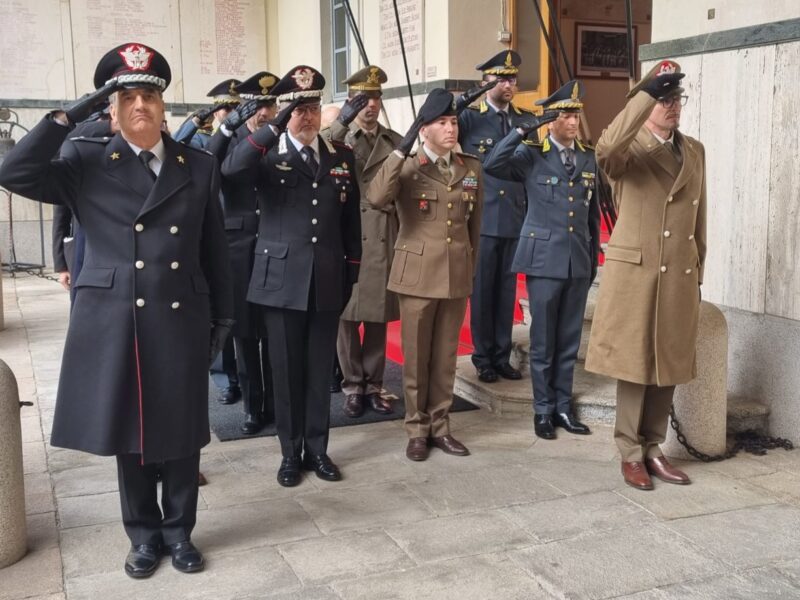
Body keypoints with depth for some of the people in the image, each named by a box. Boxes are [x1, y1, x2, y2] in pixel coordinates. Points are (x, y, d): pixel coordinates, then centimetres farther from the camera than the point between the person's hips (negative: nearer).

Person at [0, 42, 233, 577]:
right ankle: (145, 535, 29)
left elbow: (215, 251, 8)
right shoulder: (86, 163, 0)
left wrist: (223, 317, 8)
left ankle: (179, 531, 29)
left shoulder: (200, 167, 5)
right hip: (114, 324, -1)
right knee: (129, 434, 11)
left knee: (181, 433, 10)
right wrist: (70, 115, -14)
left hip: (182, 320, 1)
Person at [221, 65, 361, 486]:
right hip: (282, 278, -2)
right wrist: (275, 127, -27)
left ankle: (317, 449, 23)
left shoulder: (341, 155, 8)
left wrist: (352, 271, 9)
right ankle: (291, 452, 20)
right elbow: (230, 169, -24)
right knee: (286, 370, 7)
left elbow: (351, 218, 11)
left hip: (327, 280, 3)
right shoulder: (268, 154, -2)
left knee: (320, 369, 10)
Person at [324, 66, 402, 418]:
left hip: (385, 239, 2)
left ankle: (374, 385, 18)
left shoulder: (396, 141, 11)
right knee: (348, 317, 2)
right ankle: (352, 386, 14)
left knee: (379, 317, 7)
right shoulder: (338, 138, 4)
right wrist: (341, 123, -32)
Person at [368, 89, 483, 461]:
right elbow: (376, 198, -25)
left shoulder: (471, 168, 7)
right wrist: (401, 151, -24)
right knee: (416, 357, 6)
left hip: (457, 276, 4)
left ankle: (440, 426, 23)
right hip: (417, 275, -3)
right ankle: (417, 430, 19)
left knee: (446, 357, 11)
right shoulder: (407, 169, -5)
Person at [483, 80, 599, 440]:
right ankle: (543, 409, 16)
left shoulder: (588, 158, 10)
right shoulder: (532, 156, -3)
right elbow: (491, 165, -21)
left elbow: (593, 212, 15)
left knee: (569, 339, 10)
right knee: (543, 339, 4)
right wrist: (523, 130, -23)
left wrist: (594, 258, 14)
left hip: (578, 261, 4)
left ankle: (563, 406, 22)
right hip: (544, 259, -4)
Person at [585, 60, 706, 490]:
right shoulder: (628, 149, -4)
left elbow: (699, 219, 16)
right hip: (634, 274, -5)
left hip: (679, 277, 5)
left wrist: (698, 273, 15)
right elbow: (605, 149, -31)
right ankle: (630, 454, 13)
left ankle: (652, 449, 22)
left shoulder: (695, 152, 14)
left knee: (667, 366, 10)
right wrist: (648, 92, -28)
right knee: (635, 366, 1)